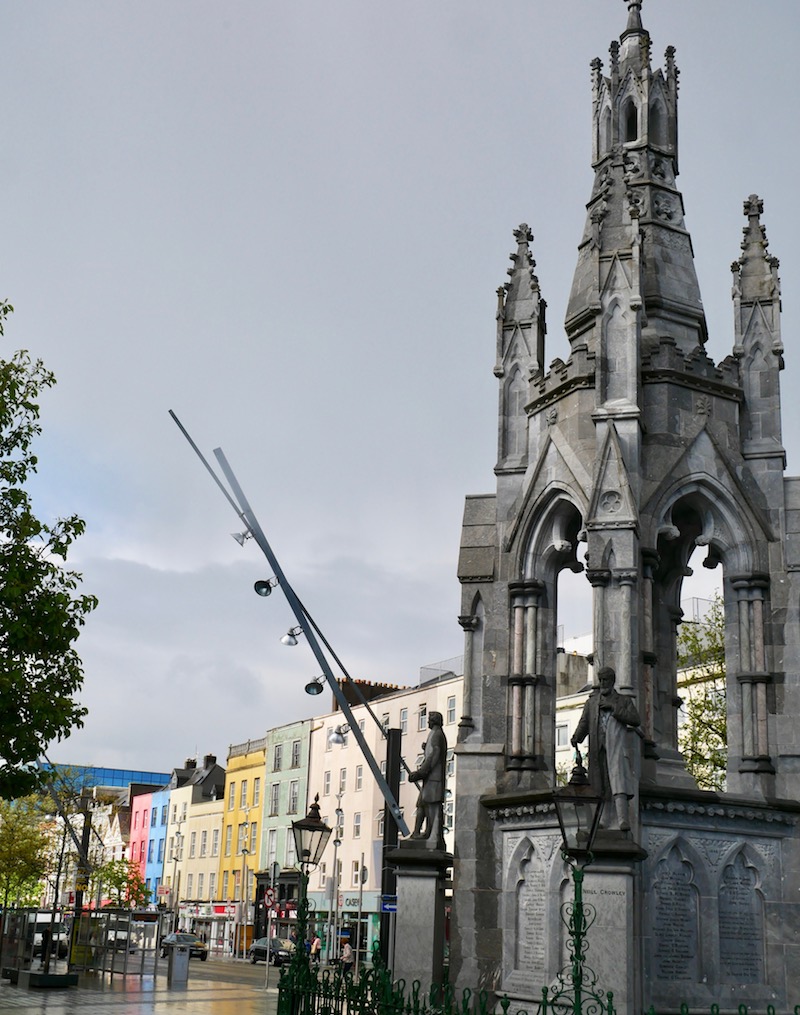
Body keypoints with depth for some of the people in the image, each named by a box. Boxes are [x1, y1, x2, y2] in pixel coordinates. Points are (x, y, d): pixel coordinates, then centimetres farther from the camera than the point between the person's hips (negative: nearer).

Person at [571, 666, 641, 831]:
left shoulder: (624, 700, 19)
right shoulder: (591, 701, 25)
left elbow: (635, 720, 4)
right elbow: (584, 722, 12)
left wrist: (613, 707, -4)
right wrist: (576, 737, -9)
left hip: (617, 746, -3)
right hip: (598, 748, 3)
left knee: (619, 784, -19)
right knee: (599, 786, -2)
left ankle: (623, 821, -30)